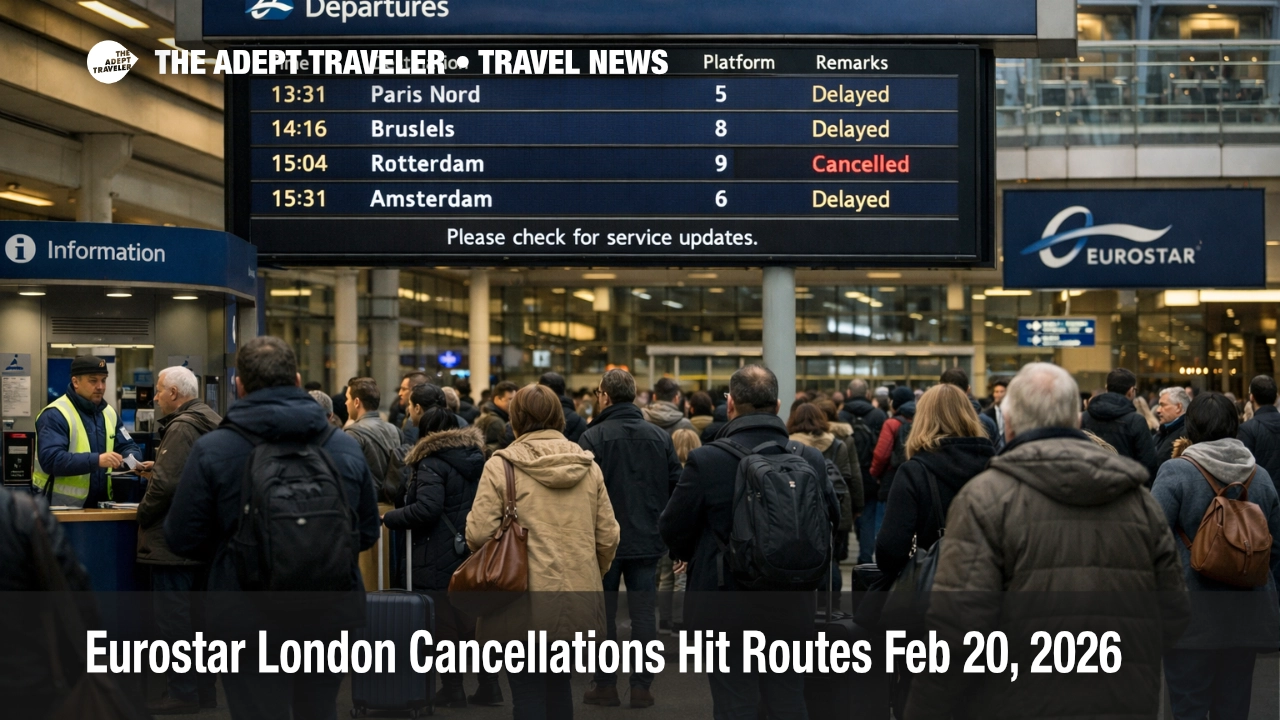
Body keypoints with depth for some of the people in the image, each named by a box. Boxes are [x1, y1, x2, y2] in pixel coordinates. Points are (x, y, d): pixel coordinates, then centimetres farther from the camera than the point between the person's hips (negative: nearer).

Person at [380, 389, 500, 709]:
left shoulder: (431, 461, -15)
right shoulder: (474, 456, 10)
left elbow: (426, 509, -24)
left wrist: (389, 517, -13)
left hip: (439, 555, -8)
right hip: (473, 550, 8)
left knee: (444, 622, 1)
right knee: (475, 617, 13)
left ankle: (453, 691, 7)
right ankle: (489, 687, 17)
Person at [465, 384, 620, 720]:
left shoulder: (501, 465, -7)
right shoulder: (588, 466, 6)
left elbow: (479, 533, -11)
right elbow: (608, 536, 6)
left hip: (524, 602, -4)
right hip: (578, 603, 4)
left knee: (527, 691, 3)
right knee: (559, 683, 19)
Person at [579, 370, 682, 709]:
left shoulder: (593, 438, -11)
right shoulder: (660, 437, 2)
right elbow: (676, 487, 5)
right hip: (647, 540, 3)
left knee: (603, 613, 8)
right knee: (644, 613, 6)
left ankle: (606, 684, 11)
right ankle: (641, 686, 6)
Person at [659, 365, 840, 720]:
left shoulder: (706, 460, -15)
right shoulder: (811, 460, -4)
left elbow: (672, 529, -6)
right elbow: (833, 517, 10)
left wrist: (695, 558, 15)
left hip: (726, 608, -3)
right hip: (792, 608, 3)